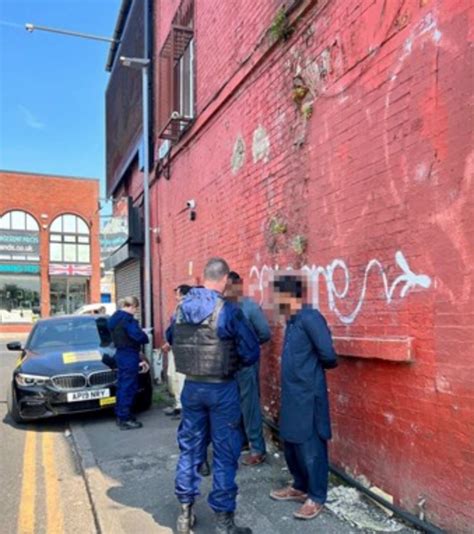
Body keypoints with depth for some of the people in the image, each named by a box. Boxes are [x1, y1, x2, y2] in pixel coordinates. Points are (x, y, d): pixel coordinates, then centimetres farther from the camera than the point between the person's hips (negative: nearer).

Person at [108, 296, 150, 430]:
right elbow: (138, 336, -27)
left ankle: (120, 415, 26)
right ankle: (125, 419, 0)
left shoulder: (115, 318, 13)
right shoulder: (127, 319, -18)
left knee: (123, 385, 17)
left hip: (121, 354, 10)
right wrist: (145, 337, -2)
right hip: (129, 356, -10)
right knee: (128, 387, -4)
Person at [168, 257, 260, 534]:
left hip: (191, 386, 5)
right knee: (225, 454, 7)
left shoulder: (182, 308, 0)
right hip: (222, 389, -5)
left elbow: (173, 341, 15)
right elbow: (252, 352, -11)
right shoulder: (229, 310, -17)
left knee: (190, 448, 17)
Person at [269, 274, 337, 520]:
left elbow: (328, 357, -19)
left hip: (308, 396, -9)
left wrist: (312, 367, -2)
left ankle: (316, 497, 19)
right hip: (291, 395, 9)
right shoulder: (292, 321, 11)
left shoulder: (310, 318, -18)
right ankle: (300, 487, 36)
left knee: (310, 448, 4)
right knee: (290, 443, 19)